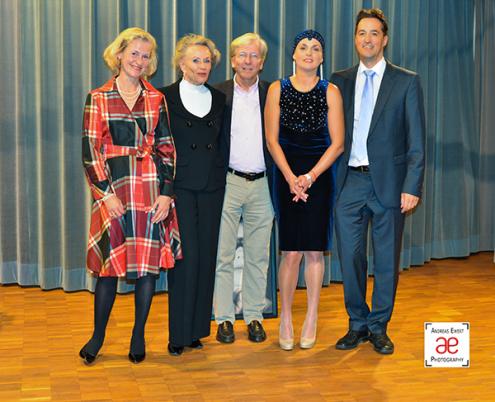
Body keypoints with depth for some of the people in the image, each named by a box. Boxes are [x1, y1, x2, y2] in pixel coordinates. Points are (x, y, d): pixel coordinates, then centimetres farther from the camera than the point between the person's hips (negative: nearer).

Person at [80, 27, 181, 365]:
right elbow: (90, 150, -1)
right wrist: (106, 193, -10)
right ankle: (98, 334, 17)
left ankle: (139, 334, 18)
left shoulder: (157, 100, 9)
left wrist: (166, 193, -4)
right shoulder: (98, 99, 3)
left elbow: (167, 149, 6)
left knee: (151, 261, 4)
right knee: (110, 261, 1)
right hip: (113, 188, -2)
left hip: (152, 189, 2)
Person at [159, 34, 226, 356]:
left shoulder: (219, 99, 12)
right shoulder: (166, 98, 0)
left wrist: (222, 178, 7)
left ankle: (197, 329, 16)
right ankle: (178, 333, 3)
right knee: (185, 257, -7)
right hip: (180, 187, -4)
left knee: (206, 258, 6)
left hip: (212, 188, 4)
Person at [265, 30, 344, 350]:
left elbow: (337, 143, -1)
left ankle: (311, 321, 13)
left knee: (314, 251, 2)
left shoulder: (330, 92, 3)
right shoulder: (278, 90, 4)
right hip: (287, 174, 0)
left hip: (320, 174, 0)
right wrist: (291, 177, -9)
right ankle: (286, 319, 9)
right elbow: (272, 140, 1)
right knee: (291, 252, -4)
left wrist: (310, 177, -9)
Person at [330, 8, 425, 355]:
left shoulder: (406, 82, 1)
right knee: (350, 256, 5)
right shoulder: (340, 81, 9)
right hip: (350, 182, 2)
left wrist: (412, 186, -10)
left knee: (387, 259, 6)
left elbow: (416, 140, -2)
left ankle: (379, 327, 21)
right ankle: (357, 325, 21)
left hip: (388, 182, -2)